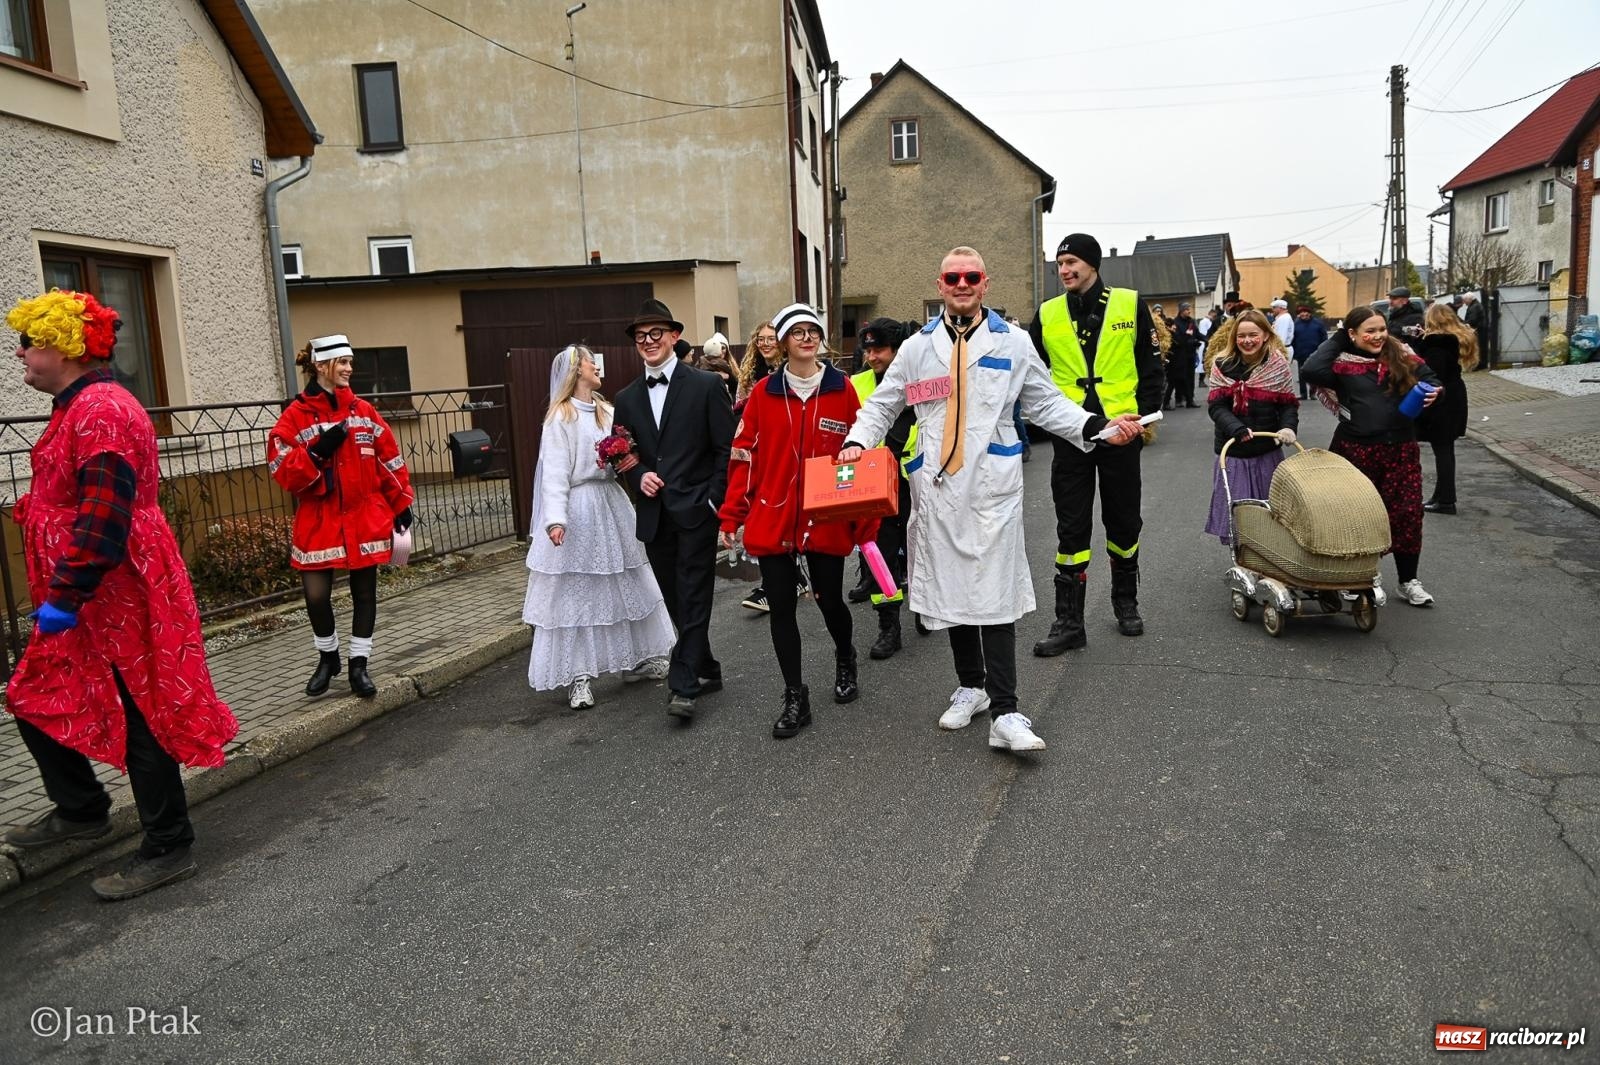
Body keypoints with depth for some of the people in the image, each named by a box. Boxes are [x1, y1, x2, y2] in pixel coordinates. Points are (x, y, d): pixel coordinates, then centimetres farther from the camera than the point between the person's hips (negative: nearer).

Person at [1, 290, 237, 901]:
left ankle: (167, 850, 10)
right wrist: (60, 593, 23)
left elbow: (104, 520, -26)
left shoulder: (101, 411, -19)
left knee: (141, 720, -2)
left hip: (120, 599, -11)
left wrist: (65, 596, -24)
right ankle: (81, 810, 37)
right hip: (88, 598, 11)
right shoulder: (78, 408, 15)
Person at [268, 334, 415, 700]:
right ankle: (327, 657, 23)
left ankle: (358, 665, 18)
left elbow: (390, 460, 8)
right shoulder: (295, 416, -4)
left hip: (365, 519, 2)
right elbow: (282, 471, -10)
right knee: (316, 594, -3)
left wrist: (401, 503, 7)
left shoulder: (364, 411, 4)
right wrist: (317, 452, -23)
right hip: (319, 523, -2)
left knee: (364, 591, 7)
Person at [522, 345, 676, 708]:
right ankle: (578, 677, 6)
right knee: (574, 592, 0)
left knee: (625, 584, 12)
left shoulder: (607, 411, 13)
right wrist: (556, 518, -24)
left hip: (611, 503, 7)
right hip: (579, 509, -7)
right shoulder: (561, 416, -7)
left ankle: (637, 659, 25)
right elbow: (555, 472, -14)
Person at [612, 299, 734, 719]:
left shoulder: (706, 385, -2)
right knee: (677, 601, 12)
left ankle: (684, 686, -7)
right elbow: (623, 457, 17)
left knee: (693, 598, -7)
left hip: (695, 511, -5)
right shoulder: (627, 398, 12)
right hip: (654, 516, 5)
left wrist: (715, 501, -10)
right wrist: (638, 476, -4)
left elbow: (727, 447, -4)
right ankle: (706, 671, 25)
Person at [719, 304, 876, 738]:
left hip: (827, 520, -1)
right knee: (781, 608, 3)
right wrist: (731, 516, 0)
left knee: (829, 600, 10)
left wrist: (866, 519, -1)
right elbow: (745, 457, 3)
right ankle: (795, 699, 15)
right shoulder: (763, 394, 2)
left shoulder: (842, 390, -1)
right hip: (772, 520, 1)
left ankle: (845, 661, 42)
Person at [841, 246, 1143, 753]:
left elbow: (1046, 404, 11)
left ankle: (1005, 714, -6)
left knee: (995, 593, -8)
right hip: (937, 485, 3)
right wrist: (858, 442, -5)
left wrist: (1099, 427, -3)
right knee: (950, 587, 10)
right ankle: (969, 686, 29)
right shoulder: (918, 347, 11)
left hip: (992, 486, -2)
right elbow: (881, 405, 14)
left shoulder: (1013, 343, 8)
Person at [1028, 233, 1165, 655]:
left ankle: (1125, 602, 32)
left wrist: (1146, 415, -4)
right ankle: (1069, 622, 7)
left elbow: (1151, 366, 4)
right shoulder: (1047, 314, 3)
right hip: (1070, 435, 1)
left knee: (1123, 521, 12)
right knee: (1071, 529, 1)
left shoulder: (1130, 305, 0)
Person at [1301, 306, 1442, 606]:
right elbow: (1312, 371, -20)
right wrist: (1337, 339, -8)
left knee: (1407, 513, 4)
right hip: (1357, 450, -2)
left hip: (1401, 449, 3)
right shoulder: (1343, 363, -3)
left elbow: (1428, 378, 14)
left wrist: (1432, 393, -10)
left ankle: (1408, 581, 18)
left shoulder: (1401, 356, 7)